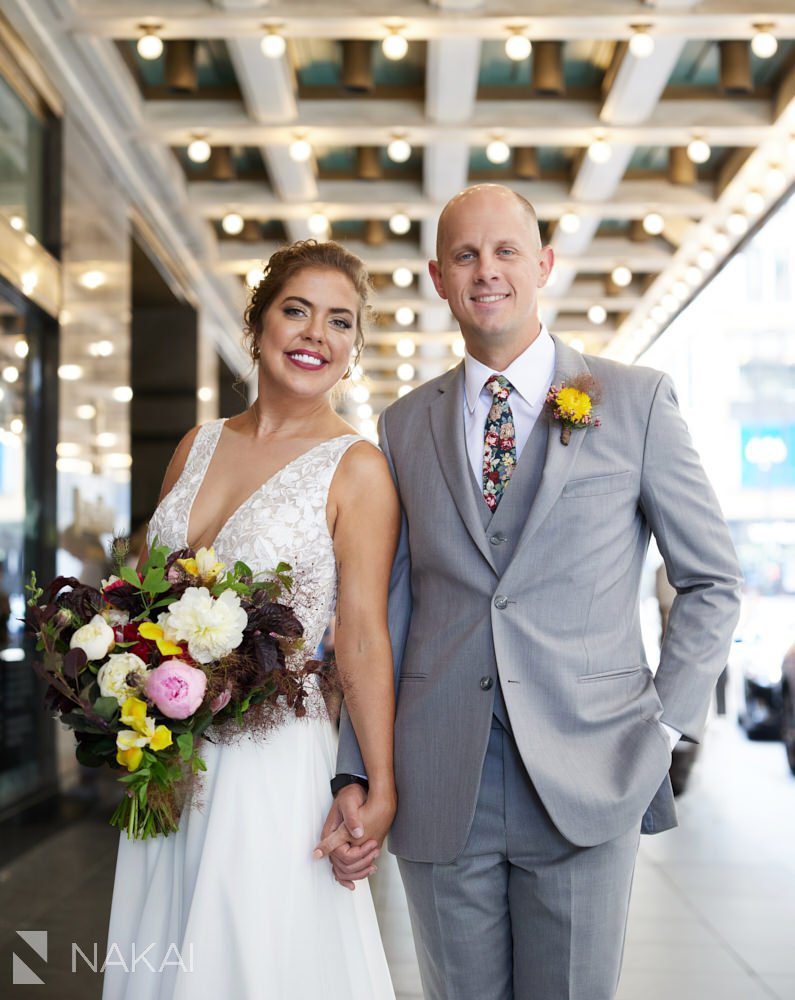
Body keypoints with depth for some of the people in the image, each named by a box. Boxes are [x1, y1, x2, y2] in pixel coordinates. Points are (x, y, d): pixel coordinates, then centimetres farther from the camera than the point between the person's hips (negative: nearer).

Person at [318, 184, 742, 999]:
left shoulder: (637, 400, 2)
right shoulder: (404, 426, 9)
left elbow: (712, 582, 6)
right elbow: (386, 612, 9)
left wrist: (663, 725, -4)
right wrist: (354, 776, 4)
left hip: (586, 780, -2)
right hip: (439, 791, 2)